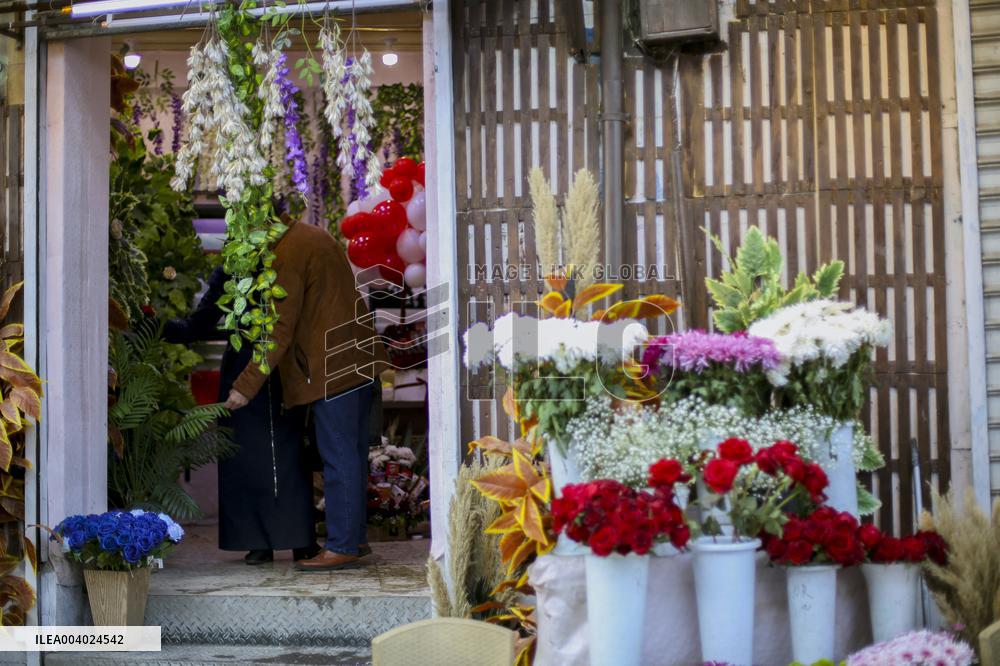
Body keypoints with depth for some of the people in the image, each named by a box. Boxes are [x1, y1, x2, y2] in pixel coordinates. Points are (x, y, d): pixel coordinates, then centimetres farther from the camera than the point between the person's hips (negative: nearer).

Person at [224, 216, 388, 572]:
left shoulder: (286, 255, -14)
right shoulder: (313, 235, 16)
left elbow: (280, 332, -18)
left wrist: (247, 385, -15)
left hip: (333, 368, -10)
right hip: (359, 360, 10)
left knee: (339, 457, -6)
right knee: (352, 453, 14)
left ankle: (342, 547, -1)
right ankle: (355, 538, 21)